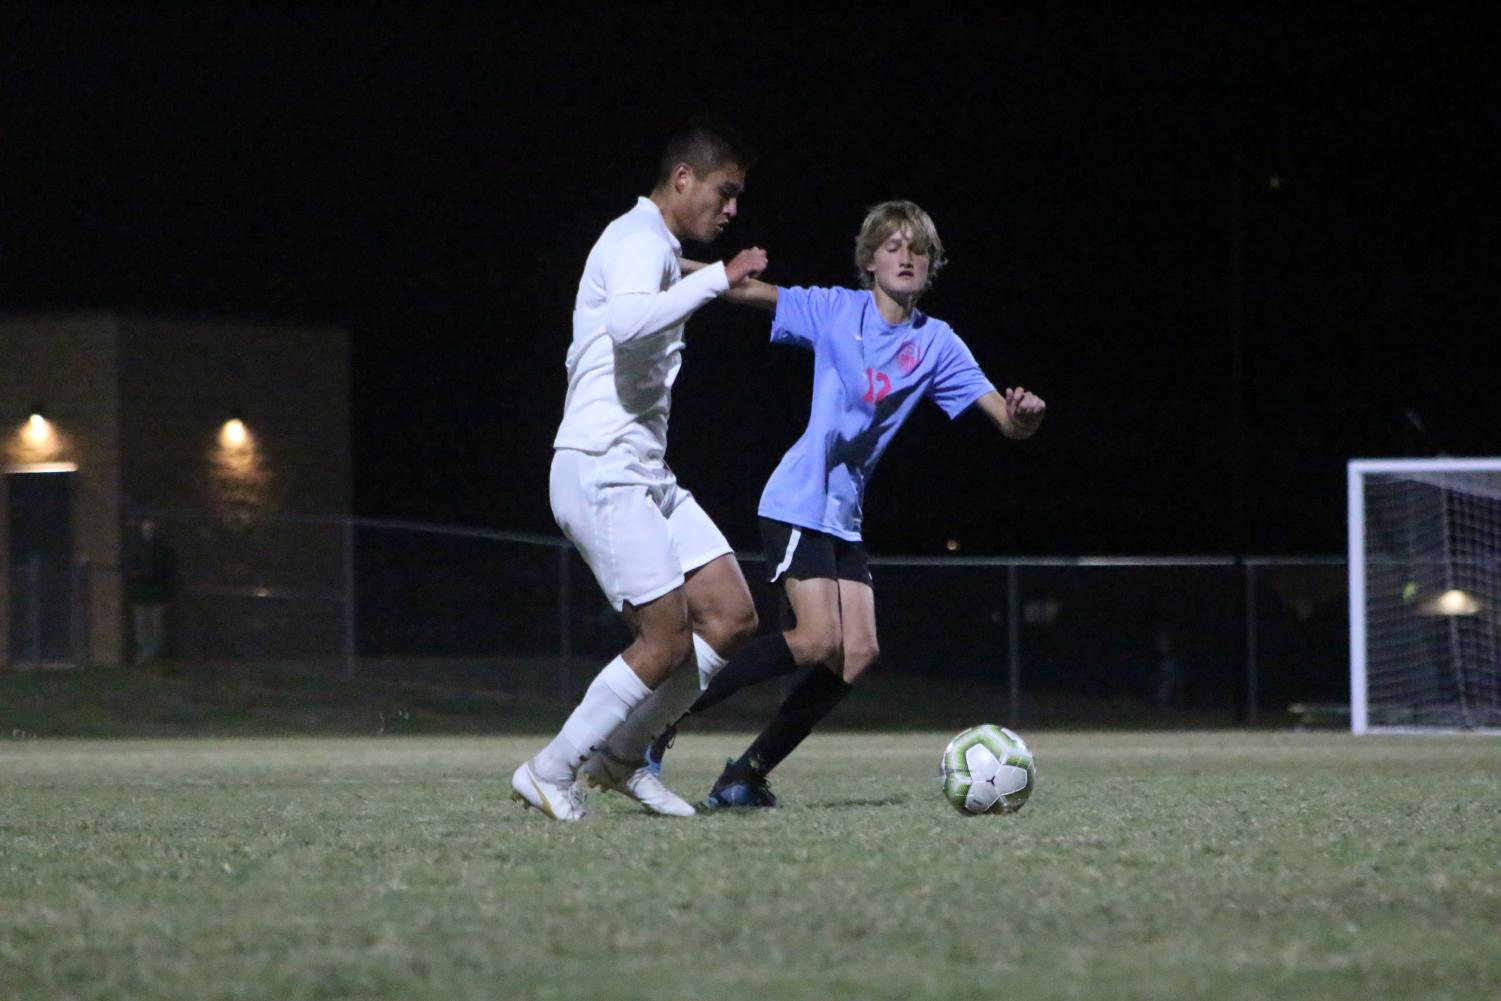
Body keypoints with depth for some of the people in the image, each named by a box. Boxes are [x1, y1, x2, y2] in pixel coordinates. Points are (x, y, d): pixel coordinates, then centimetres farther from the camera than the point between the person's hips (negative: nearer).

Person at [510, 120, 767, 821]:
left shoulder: (655, 247, 22)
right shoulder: (642, 241, -12)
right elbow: (627, 322, -33)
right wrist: (719, 279, -31)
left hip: (646, 474, 10)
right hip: (602, 473, -10)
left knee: (733, 617, 3)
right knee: (668, 640, -12)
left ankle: (618, 758, 13)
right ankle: (549, 774, 1)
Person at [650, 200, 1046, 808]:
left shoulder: (936, 343, 5)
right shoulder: (836, 310, -3)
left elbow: (1007, 419, 0)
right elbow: (747, 291, -7)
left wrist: (1024, 414, -25)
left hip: (845, 517, 6)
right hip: (800, 502, -6)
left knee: (858, 653, -5)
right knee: (818, 641, -19)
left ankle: (745, 777, 4)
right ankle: (665, 718, -11)